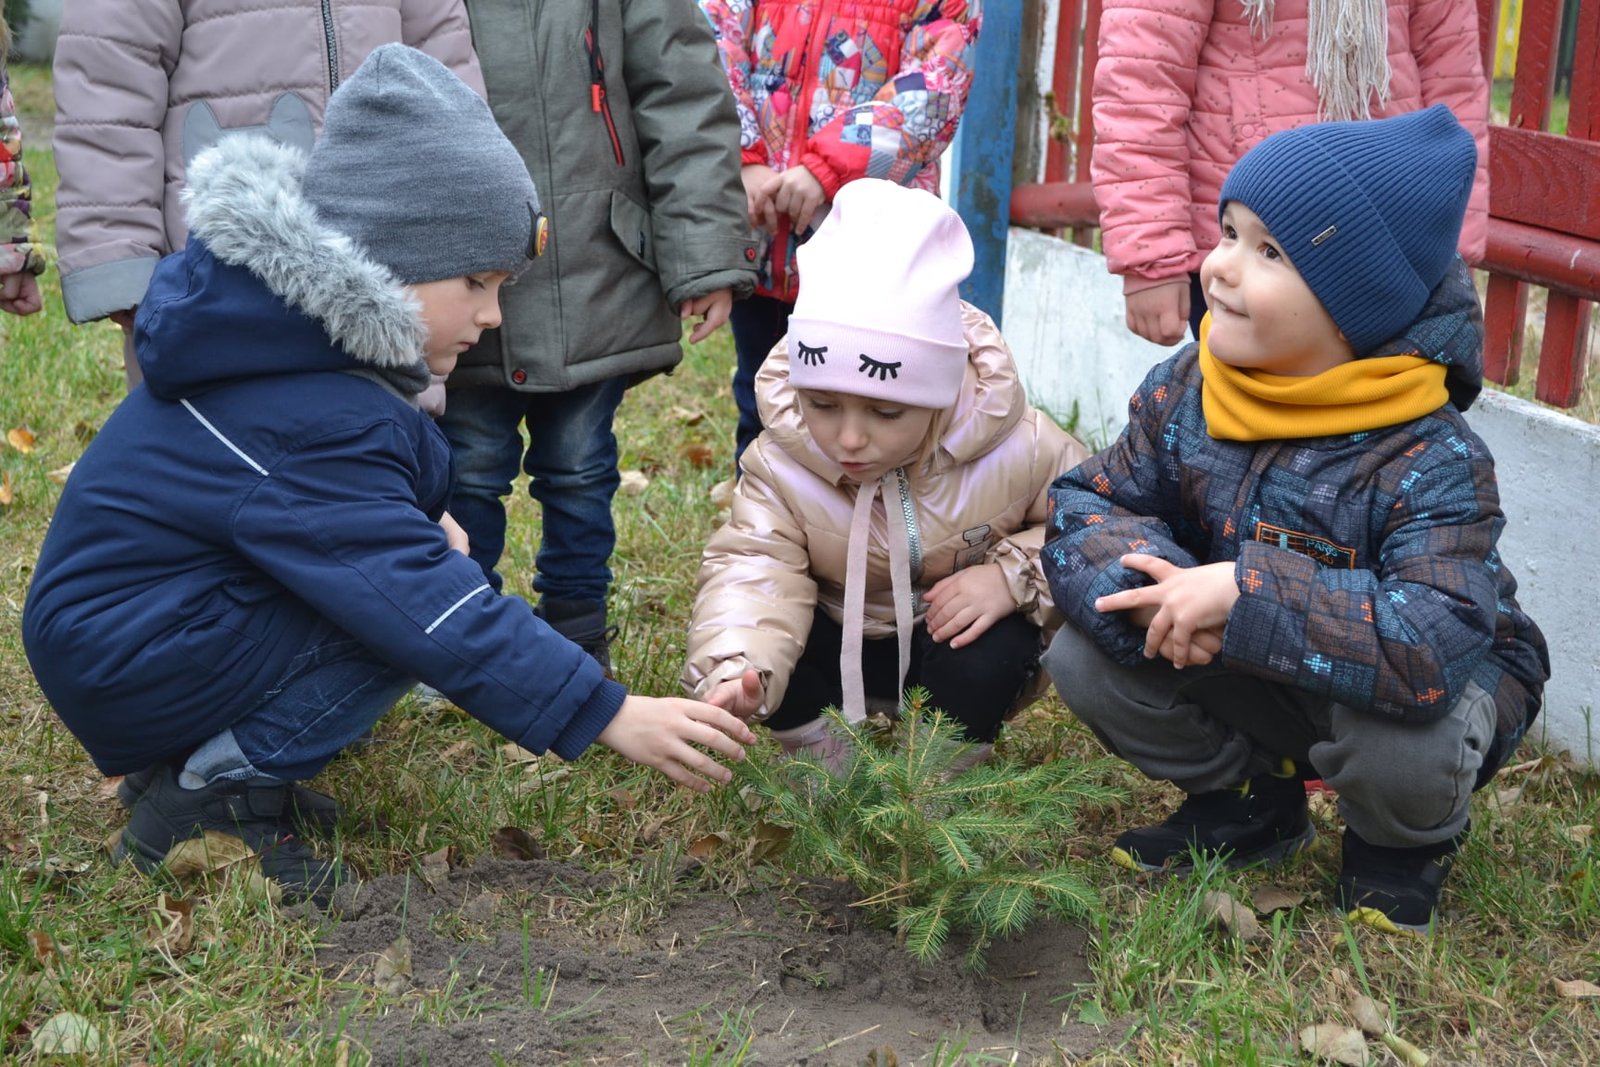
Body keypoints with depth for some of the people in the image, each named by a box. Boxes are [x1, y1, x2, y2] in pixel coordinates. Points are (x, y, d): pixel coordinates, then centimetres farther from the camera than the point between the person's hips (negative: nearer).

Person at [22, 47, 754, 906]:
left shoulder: (291, 330, 0)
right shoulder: (306, 423, -29)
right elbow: (438, 615, -31)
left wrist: (418, 526, 0)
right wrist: (607, 716, -30)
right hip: (126, 667, -10)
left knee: (391, 573, 6)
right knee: (411, 611, -17)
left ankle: (189, 760, 6)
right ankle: (206, 798, -9)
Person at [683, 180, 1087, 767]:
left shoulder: (1016, 449, -25)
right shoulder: (780, 461, -23)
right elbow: (754, 568, -34)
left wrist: (1013, 574, -31)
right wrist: (733, 673, -55)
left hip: (959, 635, -1)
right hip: (843, 646, 1)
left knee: (994, 652, -34)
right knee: (770, 637, -29)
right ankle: (833, 770, -1)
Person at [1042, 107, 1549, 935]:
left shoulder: (1433, 462, -31)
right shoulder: (1182, 392, -12)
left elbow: (1436, 644, -44)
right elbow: (1085, 506, -12)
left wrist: (1247, 595, -45)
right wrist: (1155, 587, -35)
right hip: (1241, 677, 5)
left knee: (1398, 742, -38)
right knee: (1084, 660, -15)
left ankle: (1403, 846, 3)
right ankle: (1249, 803, 13)